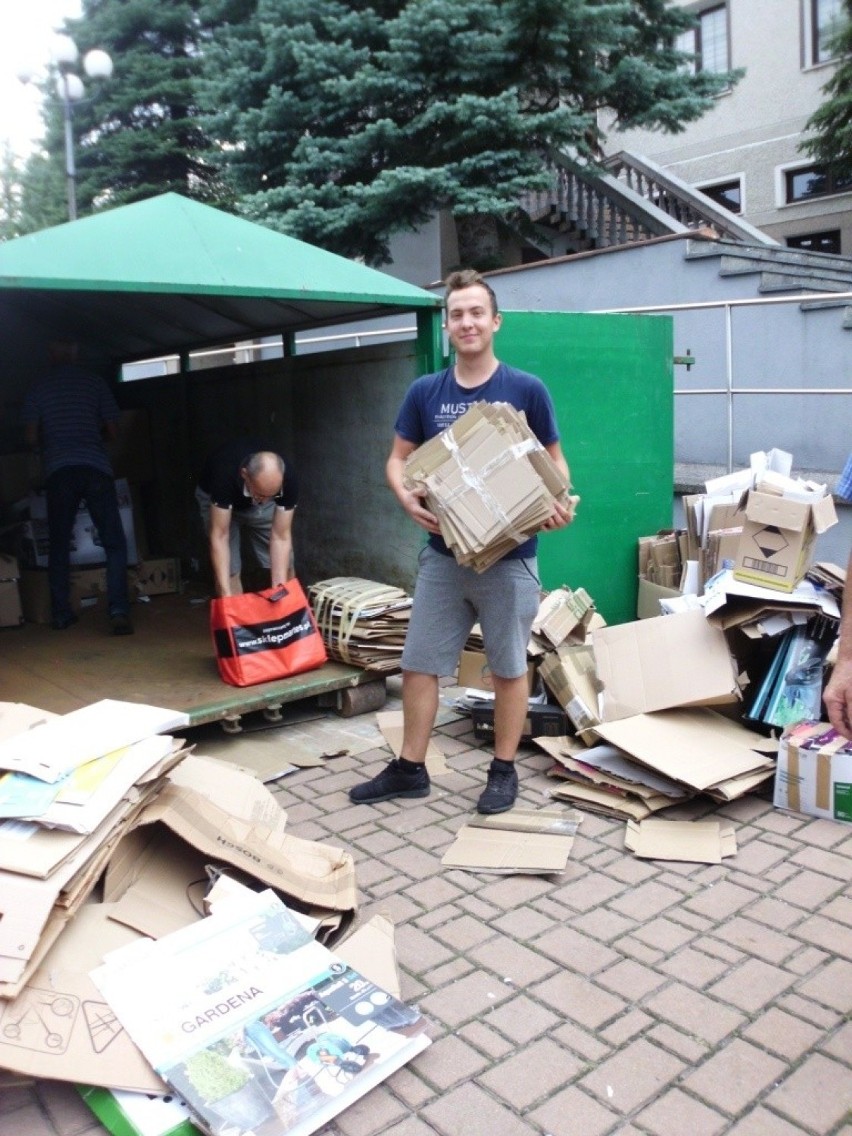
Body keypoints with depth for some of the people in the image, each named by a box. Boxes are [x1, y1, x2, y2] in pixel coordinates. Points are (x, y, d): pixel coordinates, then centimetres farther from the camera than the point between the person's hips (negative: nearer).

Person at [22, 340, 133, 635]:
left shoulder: (39, 389, 10)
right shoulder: (95, 382, 9)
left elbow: (32, 437, 7)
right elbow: (113, 431, 10)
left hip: (58, 470, 1)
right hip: (95, 467, -1)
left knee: (58, 544, 11)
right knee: (114, 543, 0)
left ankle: (61, 614, 11)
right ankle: (118, 610, -14)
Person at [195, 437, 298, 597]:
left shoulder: (287, 479, -36)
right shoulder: (224, 474, -43)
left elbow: (281, 537, -31)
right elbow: (219, 536, -40)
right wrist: (226, 594, -46)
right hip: (216, 499, -2)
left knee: (284, 565, -4)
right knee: (228, 569, -13)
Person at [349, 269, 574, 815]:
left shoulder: (526, 390, -5)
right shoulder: (424, 392, 3)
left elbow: (554, 460, 1)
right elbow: (398, 459, 8)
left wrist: (557, 501, -20)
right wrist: (407, 497, -14)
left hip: (509, 555, -3)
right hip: (443, 553, 3)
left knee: (509, 666, 8)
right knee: (419, 663, 8)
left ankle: (504, 770, 24)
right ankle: (410, 768, 23)